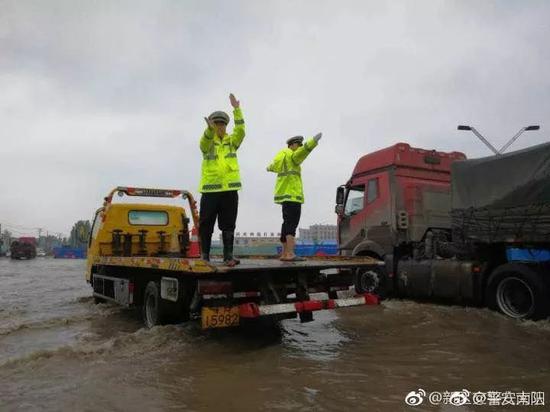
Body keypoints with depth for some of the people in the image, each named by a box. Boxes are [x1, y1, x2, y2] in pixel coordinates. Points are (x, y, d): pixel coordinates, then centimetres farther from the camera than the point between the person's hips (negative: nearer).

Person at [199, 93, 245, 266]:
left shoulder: (232, 141, 11)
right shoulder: (207, 141, 6)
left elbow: (240, 130, -7)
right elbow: (205, 141, -18)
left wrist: (237, 109, -17)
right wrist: (210, 129, -39)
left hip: (230, 189, 2)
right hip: (210, 189, -1)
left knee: (228, 225, 3)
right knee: (206, 224, 3)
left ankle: (228, 256, 6)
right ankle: (204, 255, 14)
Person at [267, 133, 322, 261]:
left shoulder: (282, 156, 22)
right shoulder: (291, 155, -5)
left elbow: (272, 166, 44)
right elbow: (304, 150, -27)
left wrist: (269, 168, 66)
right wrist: (314, 140, -40)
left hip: (286, 195, 10)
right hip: (292, 194, -10)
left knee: (288, 223, 12)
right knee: (292, 223, -17)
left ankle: (284, 254, 14)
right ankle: (290, 254, -26)